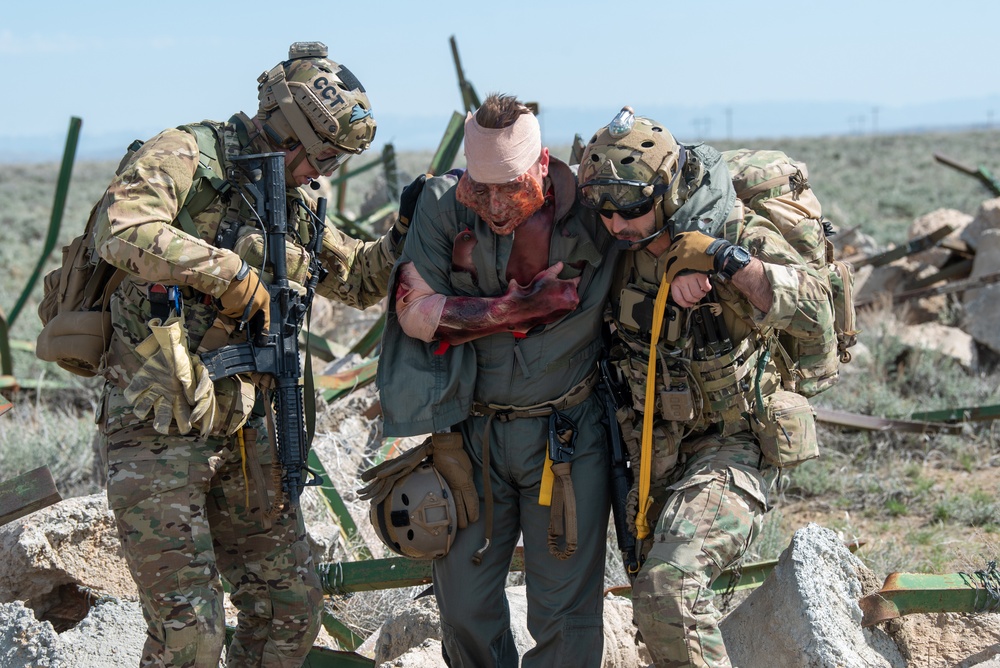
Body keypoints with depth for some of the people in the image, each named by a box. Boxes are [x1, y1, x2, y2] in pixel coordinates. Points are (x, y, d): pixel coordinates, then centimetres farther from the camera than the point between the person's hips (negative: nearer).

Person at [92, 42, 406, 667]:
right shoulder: (185, 157, -10)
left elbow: (358, 278, 27)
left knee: (293, 609, 11)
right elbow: (121, 233, -29)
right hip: (158, 434, -8)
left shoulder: (293, 204, 14)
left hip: (243, 430, 8)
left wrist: (410, 234, 8)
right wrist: (231, 271, -25)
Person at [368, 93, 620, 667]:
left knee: (566, 610, 2)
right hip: (470, 431, 2)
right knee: (464, 604, 10)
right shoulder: (443, 204, -8)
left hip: (566, 434, -2)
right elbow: (416, 312, -12)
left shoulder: (588, 214, -10)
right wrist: (519, 309, -20)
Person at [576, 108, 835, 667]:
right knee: (656, 604, 19)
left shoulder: (744, 238, -19)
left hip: (732, 447, -7)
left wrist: (730, 259, -37)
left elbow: (818, 319, -33)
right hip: (656, 451, 7)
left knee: (668, 586, -28)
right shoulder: (627, 246, -4)